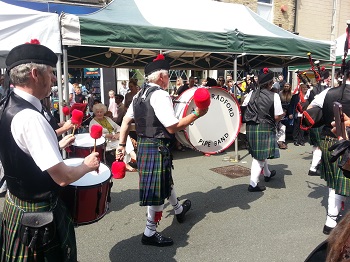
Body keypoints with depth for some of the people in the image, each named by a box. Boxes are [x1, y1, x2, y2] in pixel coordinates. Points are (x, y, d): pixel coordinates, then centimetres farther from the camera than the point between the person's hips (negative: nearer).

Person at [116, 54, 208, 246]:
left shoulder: (140, 94, 10)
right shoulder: (160, 95, -18)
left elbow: (126, 121, 11)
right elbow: (172, 127, -22)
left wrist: (121, 145, 15)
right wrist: (196, 114, -16)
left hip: (143, 145, 10)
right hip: (157, 148, -10)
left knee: (165, 181, 27)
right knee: (157, 190, 3)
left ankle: (178, 209, 49)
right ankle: (149, 233, 17)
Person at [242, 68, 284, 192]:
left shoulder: (251, 94, 2)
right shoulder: (274, 96, -9)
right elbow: (277, 117, -11)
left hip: (251, 128, 6)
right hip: (265, 128, -5)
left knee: (260, 153, 23)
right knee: (260, 156, 2)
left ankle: (267, 174, 46)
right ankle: (253, 184, 4)